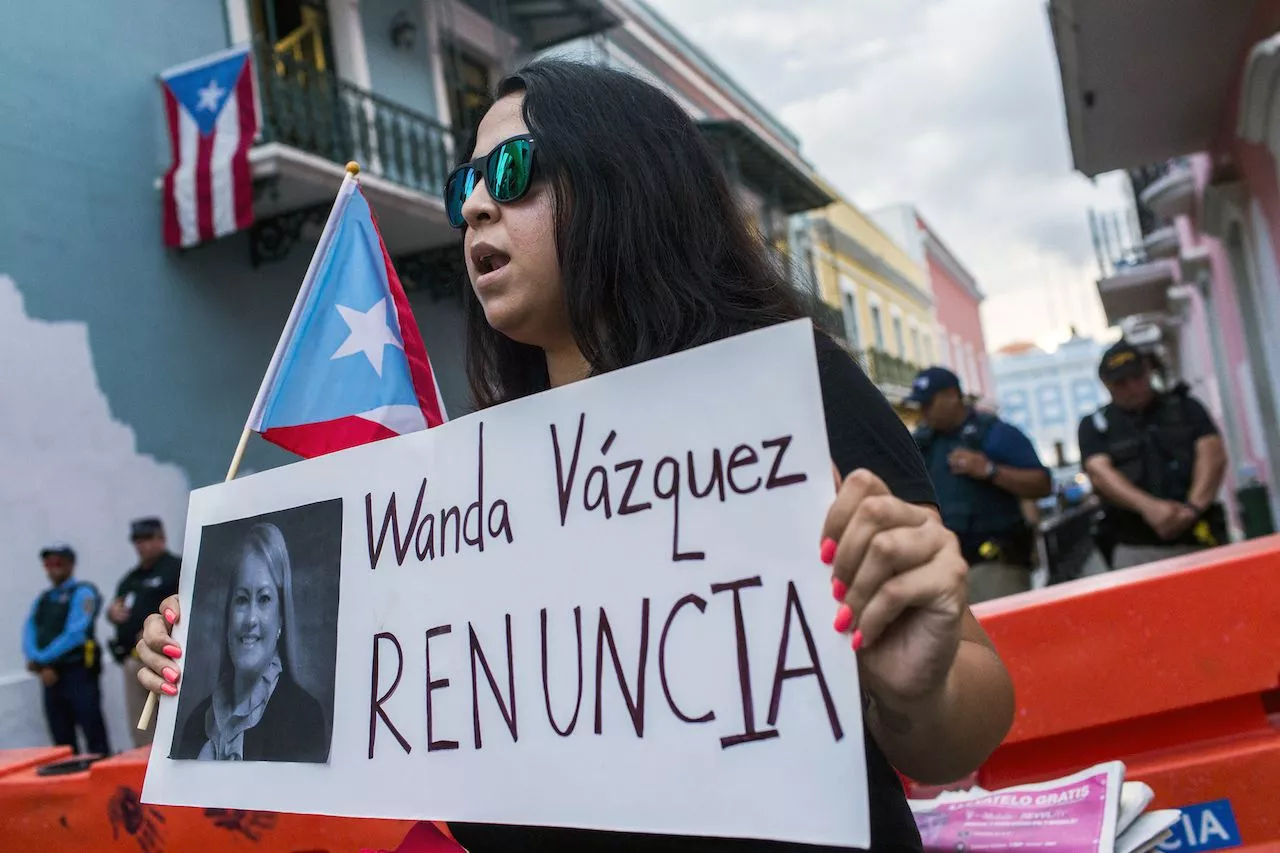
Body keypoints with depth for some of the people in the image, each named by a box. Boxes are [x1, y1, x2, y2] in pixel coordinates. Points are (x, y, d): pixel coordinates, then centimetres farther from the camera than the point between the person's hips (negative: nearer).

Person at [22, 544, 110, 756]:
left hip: (79, 672, -7)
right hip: (51, 674, 7)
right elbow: (29, 633, 8)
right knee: (62, 741, 10)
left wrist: (42, 658, -12)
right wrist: (39, 663, -10)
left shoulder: (82, 593, -3)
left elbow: (75, 633, -14)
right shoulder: (43, 599, 18)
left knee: (95, 737, -6)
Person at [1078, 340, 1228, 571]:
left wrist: (1194, 506, -16)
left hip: (1198, 541, 2)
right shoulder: (1095, 425, 12)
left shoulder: (1185, 407, 16)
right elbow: (1100, 473, -5)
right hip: (1136, 549, -1)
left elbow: (1213, 455, 3)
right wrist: (1148, 506, -22)